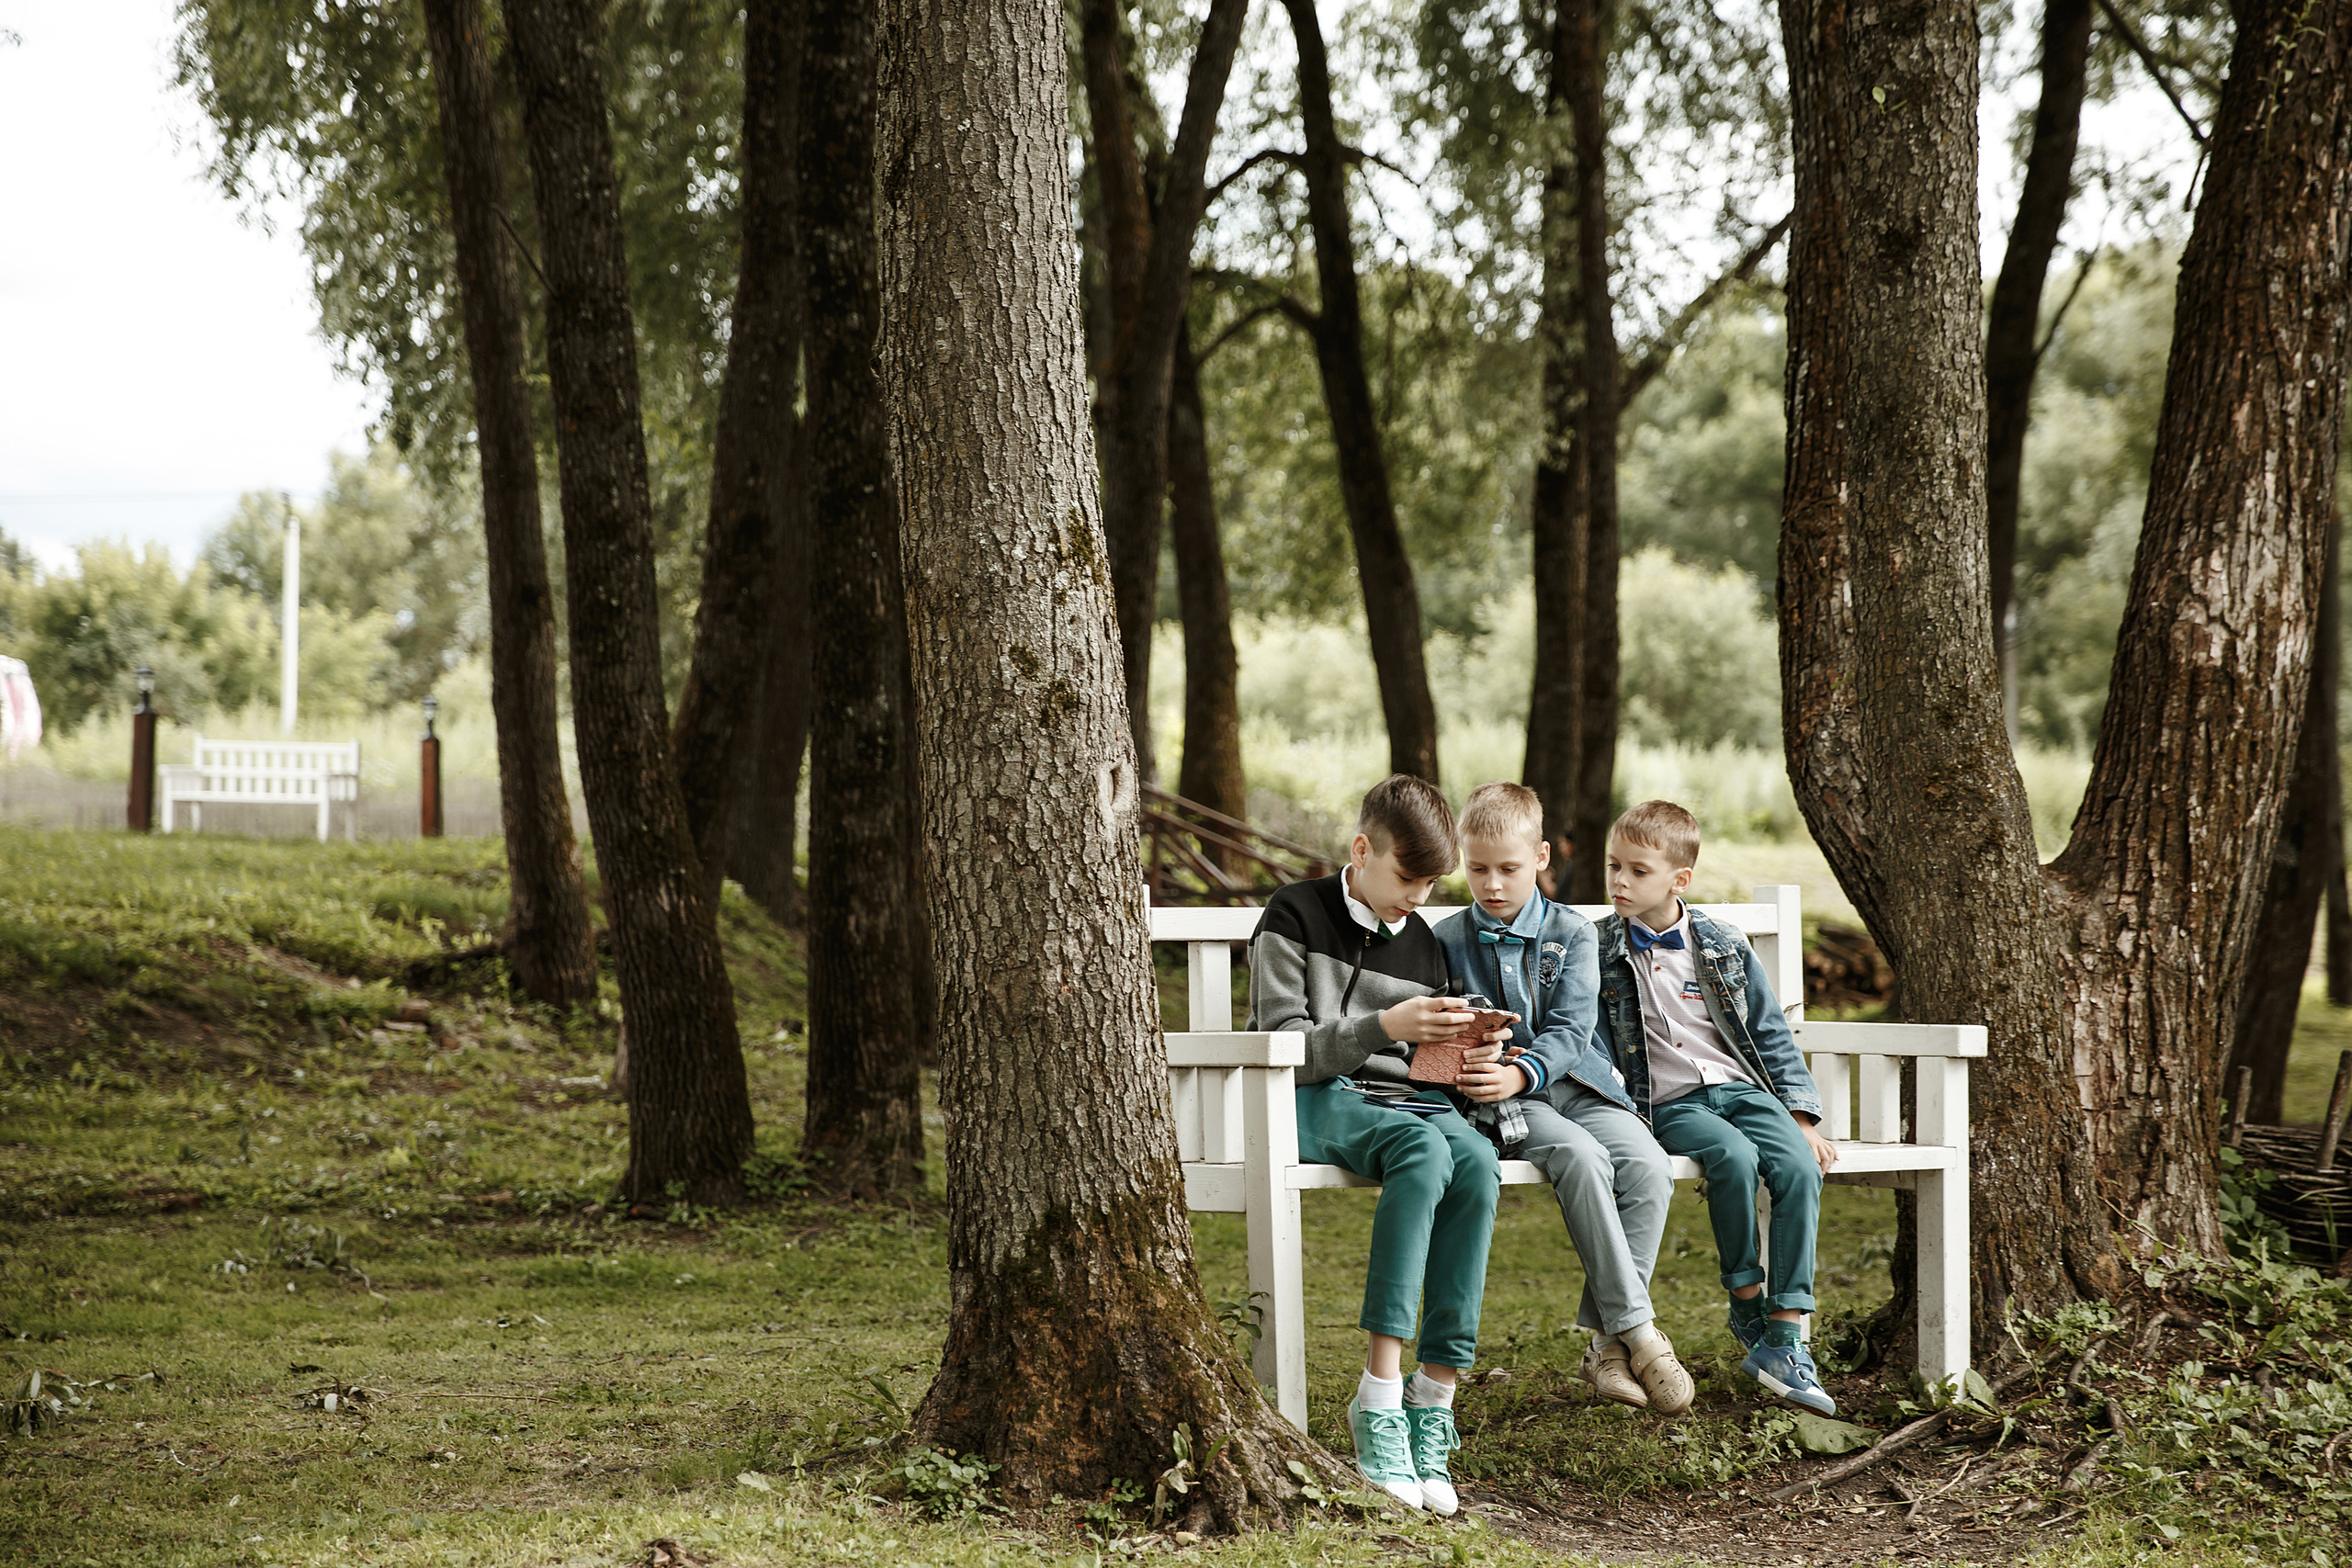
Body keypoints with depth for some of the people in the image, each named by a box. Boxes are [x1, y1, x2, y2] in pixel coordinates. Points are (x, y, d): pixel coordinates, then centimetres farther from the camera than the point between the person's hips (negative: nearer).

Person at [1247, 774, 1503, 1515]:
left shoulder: (1422, 942, 18)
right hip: (1315, 1101, -5)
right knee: (1424, 1148, -36)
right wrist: (1386, 1026, -20)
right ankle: (1380, 1395, -41)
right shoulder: (1296, 915, 1)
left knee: (1476, 1161, -30)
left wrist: (1466, 1056, -1)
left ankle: (1433, 1398, -31)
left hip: (1404, 1101, 5)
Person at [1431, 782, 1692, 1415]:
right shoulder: (1446, 941, 9)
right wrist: (1465, 1064, -17)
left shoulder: (1572, 933, 8)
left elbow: (1570, 1031, -4)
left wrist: (1522, 1073, -23)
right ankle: (1636, 1329, -30)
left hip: (1577, 1083, 2)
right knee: (1581, 1158, -33)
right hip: (1499, 1102, -2)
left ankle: (1607, 1346, -23)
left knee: (1647, 1166, -27)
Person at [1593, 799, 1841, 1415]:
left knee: (1798, 1166, -27)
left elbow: (1770, 1034, 13)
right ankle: (1745, 1301, -13)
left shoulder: (1724, 946, 9)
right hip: (1669, 1104, -2)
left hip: (1742, 1088, 2)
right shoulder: (1601, 952, 4)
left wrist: (1801, 1117, 5)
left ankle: (1784, 1336, -26)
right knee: (1735, 1158, -33)